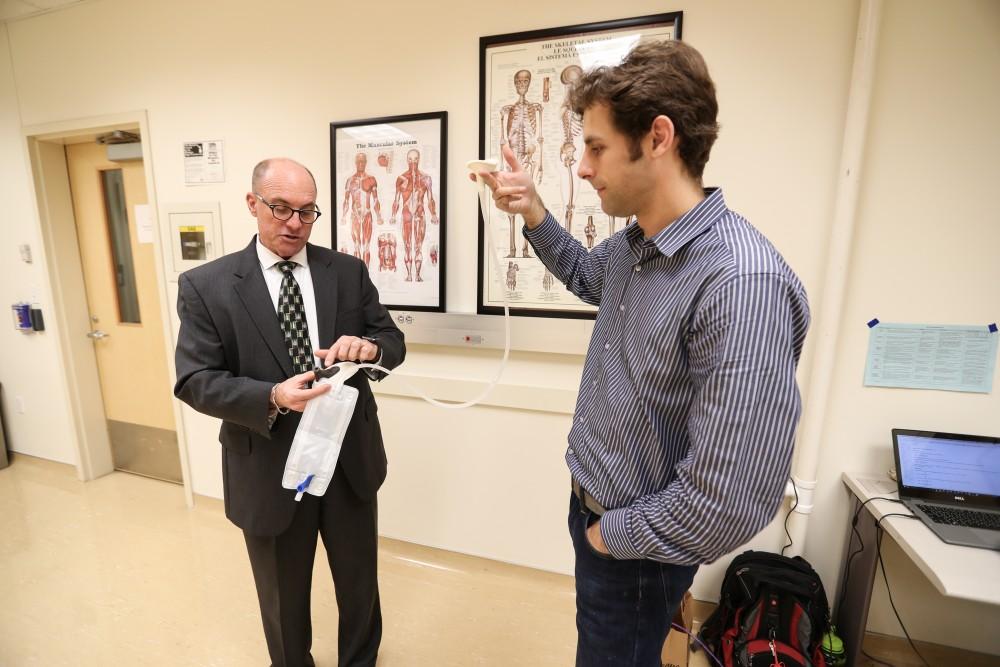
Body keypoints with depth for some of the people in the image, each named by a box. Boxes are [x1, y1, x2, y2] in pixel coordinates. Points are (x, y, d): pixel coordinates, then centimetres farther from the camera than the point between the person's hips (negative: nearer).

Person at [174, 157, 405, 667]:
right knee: (283, 598, 24)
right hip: (269, 469, -1)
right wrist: (272, 397, -27)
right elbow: (194, 382, -9)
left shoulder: (349, 271, -1)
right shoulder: (205, 285, -6)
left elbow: (393, 342, -1)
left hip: (350, 459, 2)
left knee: (360, 584, 24)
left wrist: (369, 348, -25)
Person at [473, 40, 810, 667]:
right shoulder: (632, 244, -5)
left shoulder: (744, 282, -33)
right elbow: (588, 276, 18)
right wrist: (534, 214, 2)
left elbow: (730, 502, -32)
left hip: (634, 547, -7)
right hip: (590, 504, 8)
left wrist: (615, 534, -15)